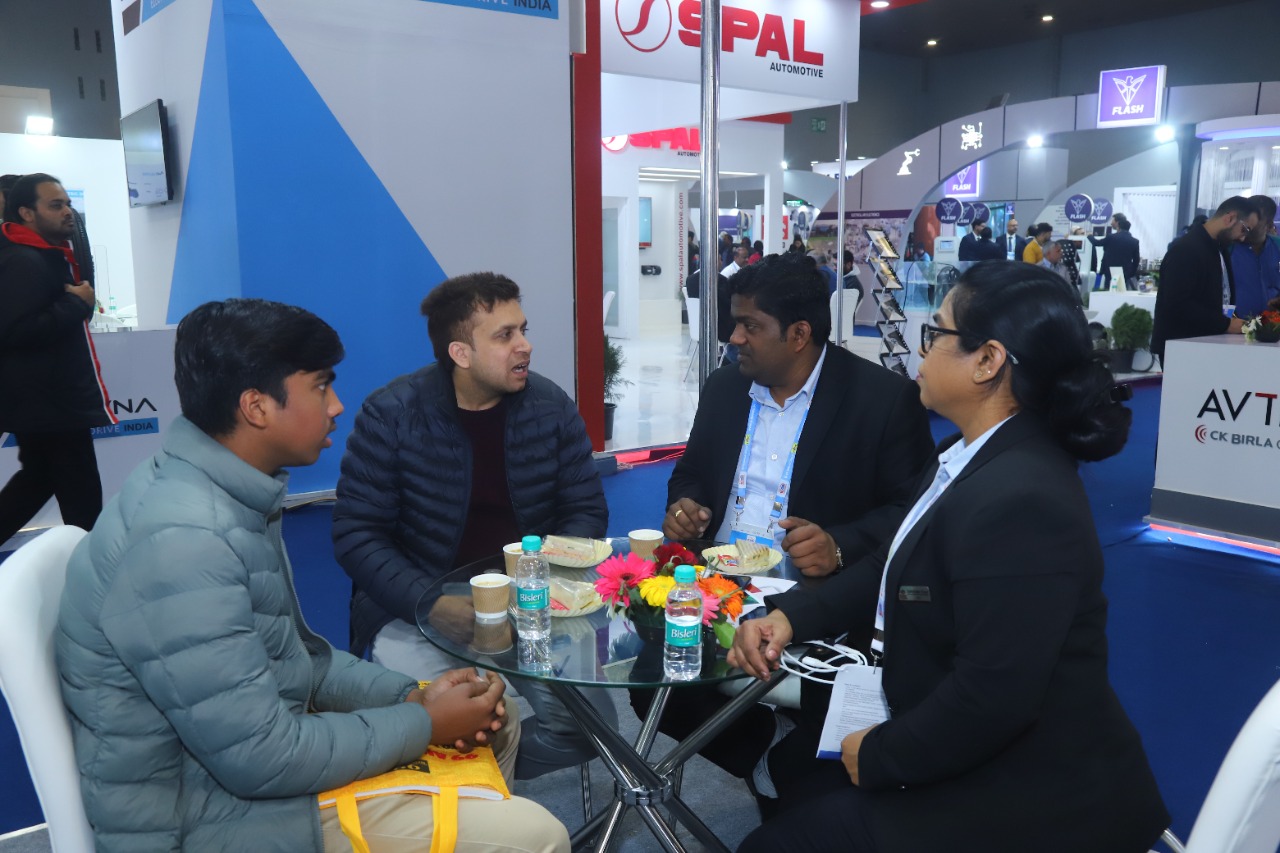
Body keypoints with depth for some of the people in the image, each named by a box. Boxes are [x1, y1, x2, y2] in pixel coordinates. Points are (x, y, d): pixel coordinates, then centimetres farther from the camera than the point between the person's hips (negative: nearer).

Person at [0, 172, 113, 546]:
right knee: (81, 496, -6)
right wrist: (77, 304, -23)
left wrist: (80, 301, 1)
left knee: (38, 478, 23)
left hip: (48, 399, 11)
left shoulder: (46, 255, 15)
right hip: (47, 403, -11)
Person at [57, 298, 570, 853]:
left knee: (489, 725, 14)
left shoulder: (234, 497, 2)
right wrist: (423, 724, -14)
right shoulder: (181, 538, -28)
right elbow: (259, 759, -26)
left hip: (250, 741, 9)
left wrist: (412, 695, -1)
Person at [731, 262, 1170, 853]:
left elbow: (989, 699, -30)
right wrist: (790, 616, -4)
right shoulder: (971, 456, 1)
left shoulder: (1019, 499, -31)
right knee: (796, 760, 22)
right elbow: (893, 570, 9)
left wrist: (880, 755, -15)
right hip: (971, 754, 9)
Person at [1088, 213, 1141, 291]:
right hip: (1126, 276, 4)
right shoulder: (1134, 241, 4)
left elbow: (1096, 243, 6)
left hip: (1111, 275, -4)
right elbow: (1136, 260, 6)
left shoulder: (1111, 237, -11)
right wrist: (1131, 275, 14)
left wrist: (1090, 235, 27)